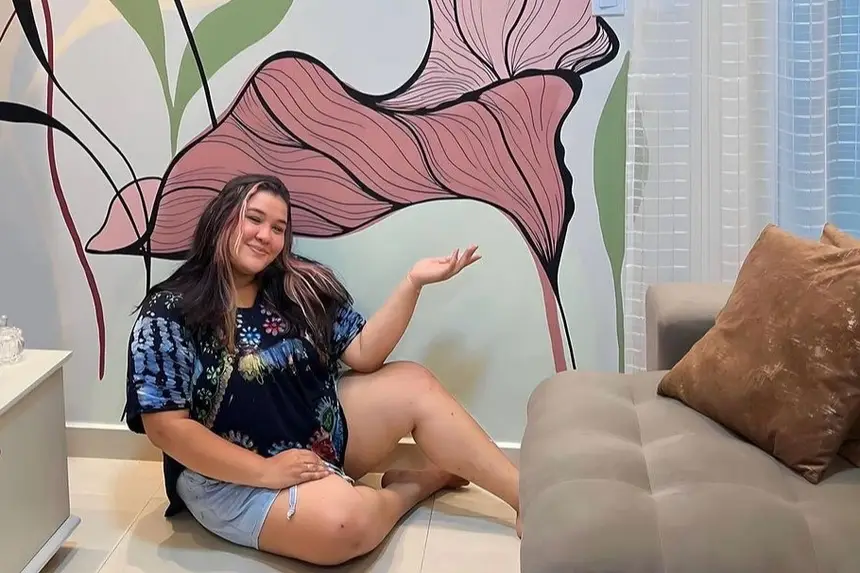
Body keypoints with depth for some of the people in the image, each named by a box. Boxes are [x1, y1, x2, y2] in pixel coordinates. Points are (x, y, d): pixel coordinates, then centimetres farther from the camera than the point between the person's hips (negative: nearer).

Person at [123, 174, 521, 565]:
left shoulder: (298, 290, 2)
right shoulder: (169, 314, -14)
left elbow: (364, 354, -1)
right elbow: (165, 427, -18)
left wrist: (413, 282, -13)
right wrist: (265, 471, -24)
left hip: (321, 439, 7)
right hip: (232, 474, -6)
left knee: (414, 385, -7)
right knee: (345, 521, -32)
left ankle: (528, 499, -7)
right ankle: (422, 484, 0)